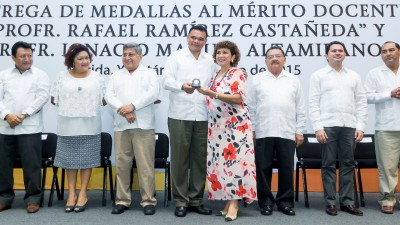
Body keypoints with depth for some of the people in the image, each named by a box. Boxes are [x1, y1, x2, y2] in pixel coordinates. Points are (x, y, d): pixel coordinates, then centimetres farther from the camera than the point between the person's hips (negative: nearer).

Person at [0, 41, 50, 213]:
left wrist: (23, 115, -13)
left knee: (31, 163, -1)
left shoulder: (40, 75, 6)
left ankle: (33, 198, 10)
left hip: (30, 127, -3)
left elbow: (42, 97, -5)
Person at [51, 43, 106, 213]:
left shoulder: (97, 77, 5)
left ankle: (83, 194, 14)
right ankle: (71, 194, 17)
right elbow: (54, 99, 7)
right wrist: (66, 106, -2)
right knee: (70, 159, 6)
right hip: (68, 126, 1)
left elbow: (104, 100, 7)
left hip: (90, 126, 0)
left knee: (87, 159, 3)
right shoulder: (62, 77, 5)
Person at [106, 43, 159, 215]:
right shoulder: (116, 75, 19)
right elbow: (109, 95, 6)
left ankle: (148, 200, 4)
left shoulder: (149, 73, 10)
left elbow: (153, 93, -6)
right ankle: (122, 200, 15)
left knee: (145, 164, -4)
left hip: (143, 126, -3)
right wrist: (122, 109, -12)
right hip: (121, 126, 4)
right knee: (122, 164, 5)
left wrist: (133, 106, -14)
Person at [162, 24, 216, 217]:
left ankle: (196, 200, 19)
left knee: (200, 159, 7)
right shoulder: (176, 57, 5)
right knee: (180, 159, 2)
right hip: (180, 116, -3)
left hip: (203, 117, 3)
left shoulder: (210, 61, 14)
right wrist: (182, 86, -27)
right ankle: (180, 201, 13)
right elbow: (166, 80, -7)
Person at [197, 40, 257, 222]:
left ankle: (234, 203, -5)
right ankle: (228, 201, 12)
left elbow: (238, 98, -17)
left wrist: (212, 94, -22)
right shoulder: (215, 76, 17)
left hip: (235, 124, -7)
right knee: (220, 162, 5)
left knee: (234, 160, -9)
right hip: (217, 125, 7)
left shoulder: (237, 73, -3)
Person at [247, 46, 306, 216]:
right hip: (263, 132, -1)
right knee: (263, 169, 4)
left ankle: (285, 202, 17)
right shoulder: (257, 79, 9)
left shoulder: (294, 80, 13)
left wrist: (300, 131, 4)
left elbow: (300, 109, 10)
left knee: (286, 169, 5)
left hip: (287, 133, 1)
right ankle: (266, 202, 15)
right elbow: (251, 107, 5)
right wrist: (251, 130, -1)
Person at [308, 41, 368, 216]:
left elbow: (361, 103, 10)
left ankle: (347, 201, 13)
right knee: (329, 165, 1)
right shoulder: (318, 75, 6)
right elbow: (313, 103, -1)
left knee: (348, 164, 5)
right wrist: (318, 127, -10)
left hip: (349, 126, 3)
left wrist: (361, 127, 1)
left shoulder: (354, 76, 14)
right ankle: (330, 202, 9)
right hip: (328, 126, -2)